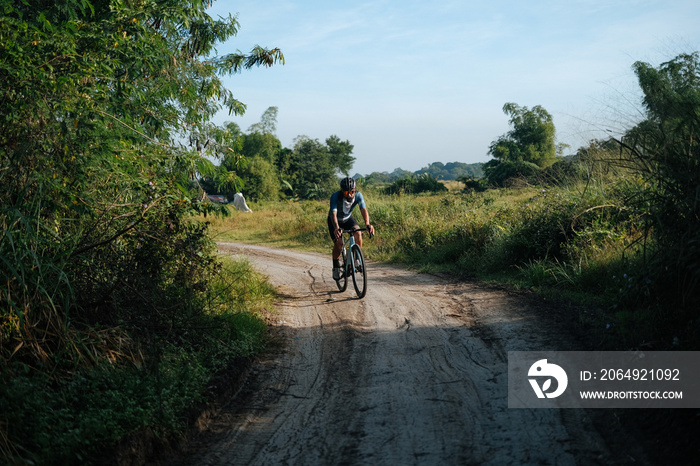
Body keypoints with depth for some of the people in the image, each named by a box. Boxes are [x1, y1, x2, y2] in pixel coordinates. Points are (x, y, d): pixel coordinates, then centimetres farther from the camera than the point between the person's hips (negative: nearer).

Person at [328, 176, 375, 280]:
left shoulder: (358, 195, -25)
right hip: (335, 221, -2)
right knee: (338, 243, -21)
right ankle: (336, 267, 2)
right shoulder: (335, 196, -33)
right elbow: (333, 213, -43)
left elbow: (364, 210, -36)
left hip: (348, 219, 2)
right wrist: (336, 228, -60)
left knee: (358, 233, -27)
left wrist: (367, 224, -55)